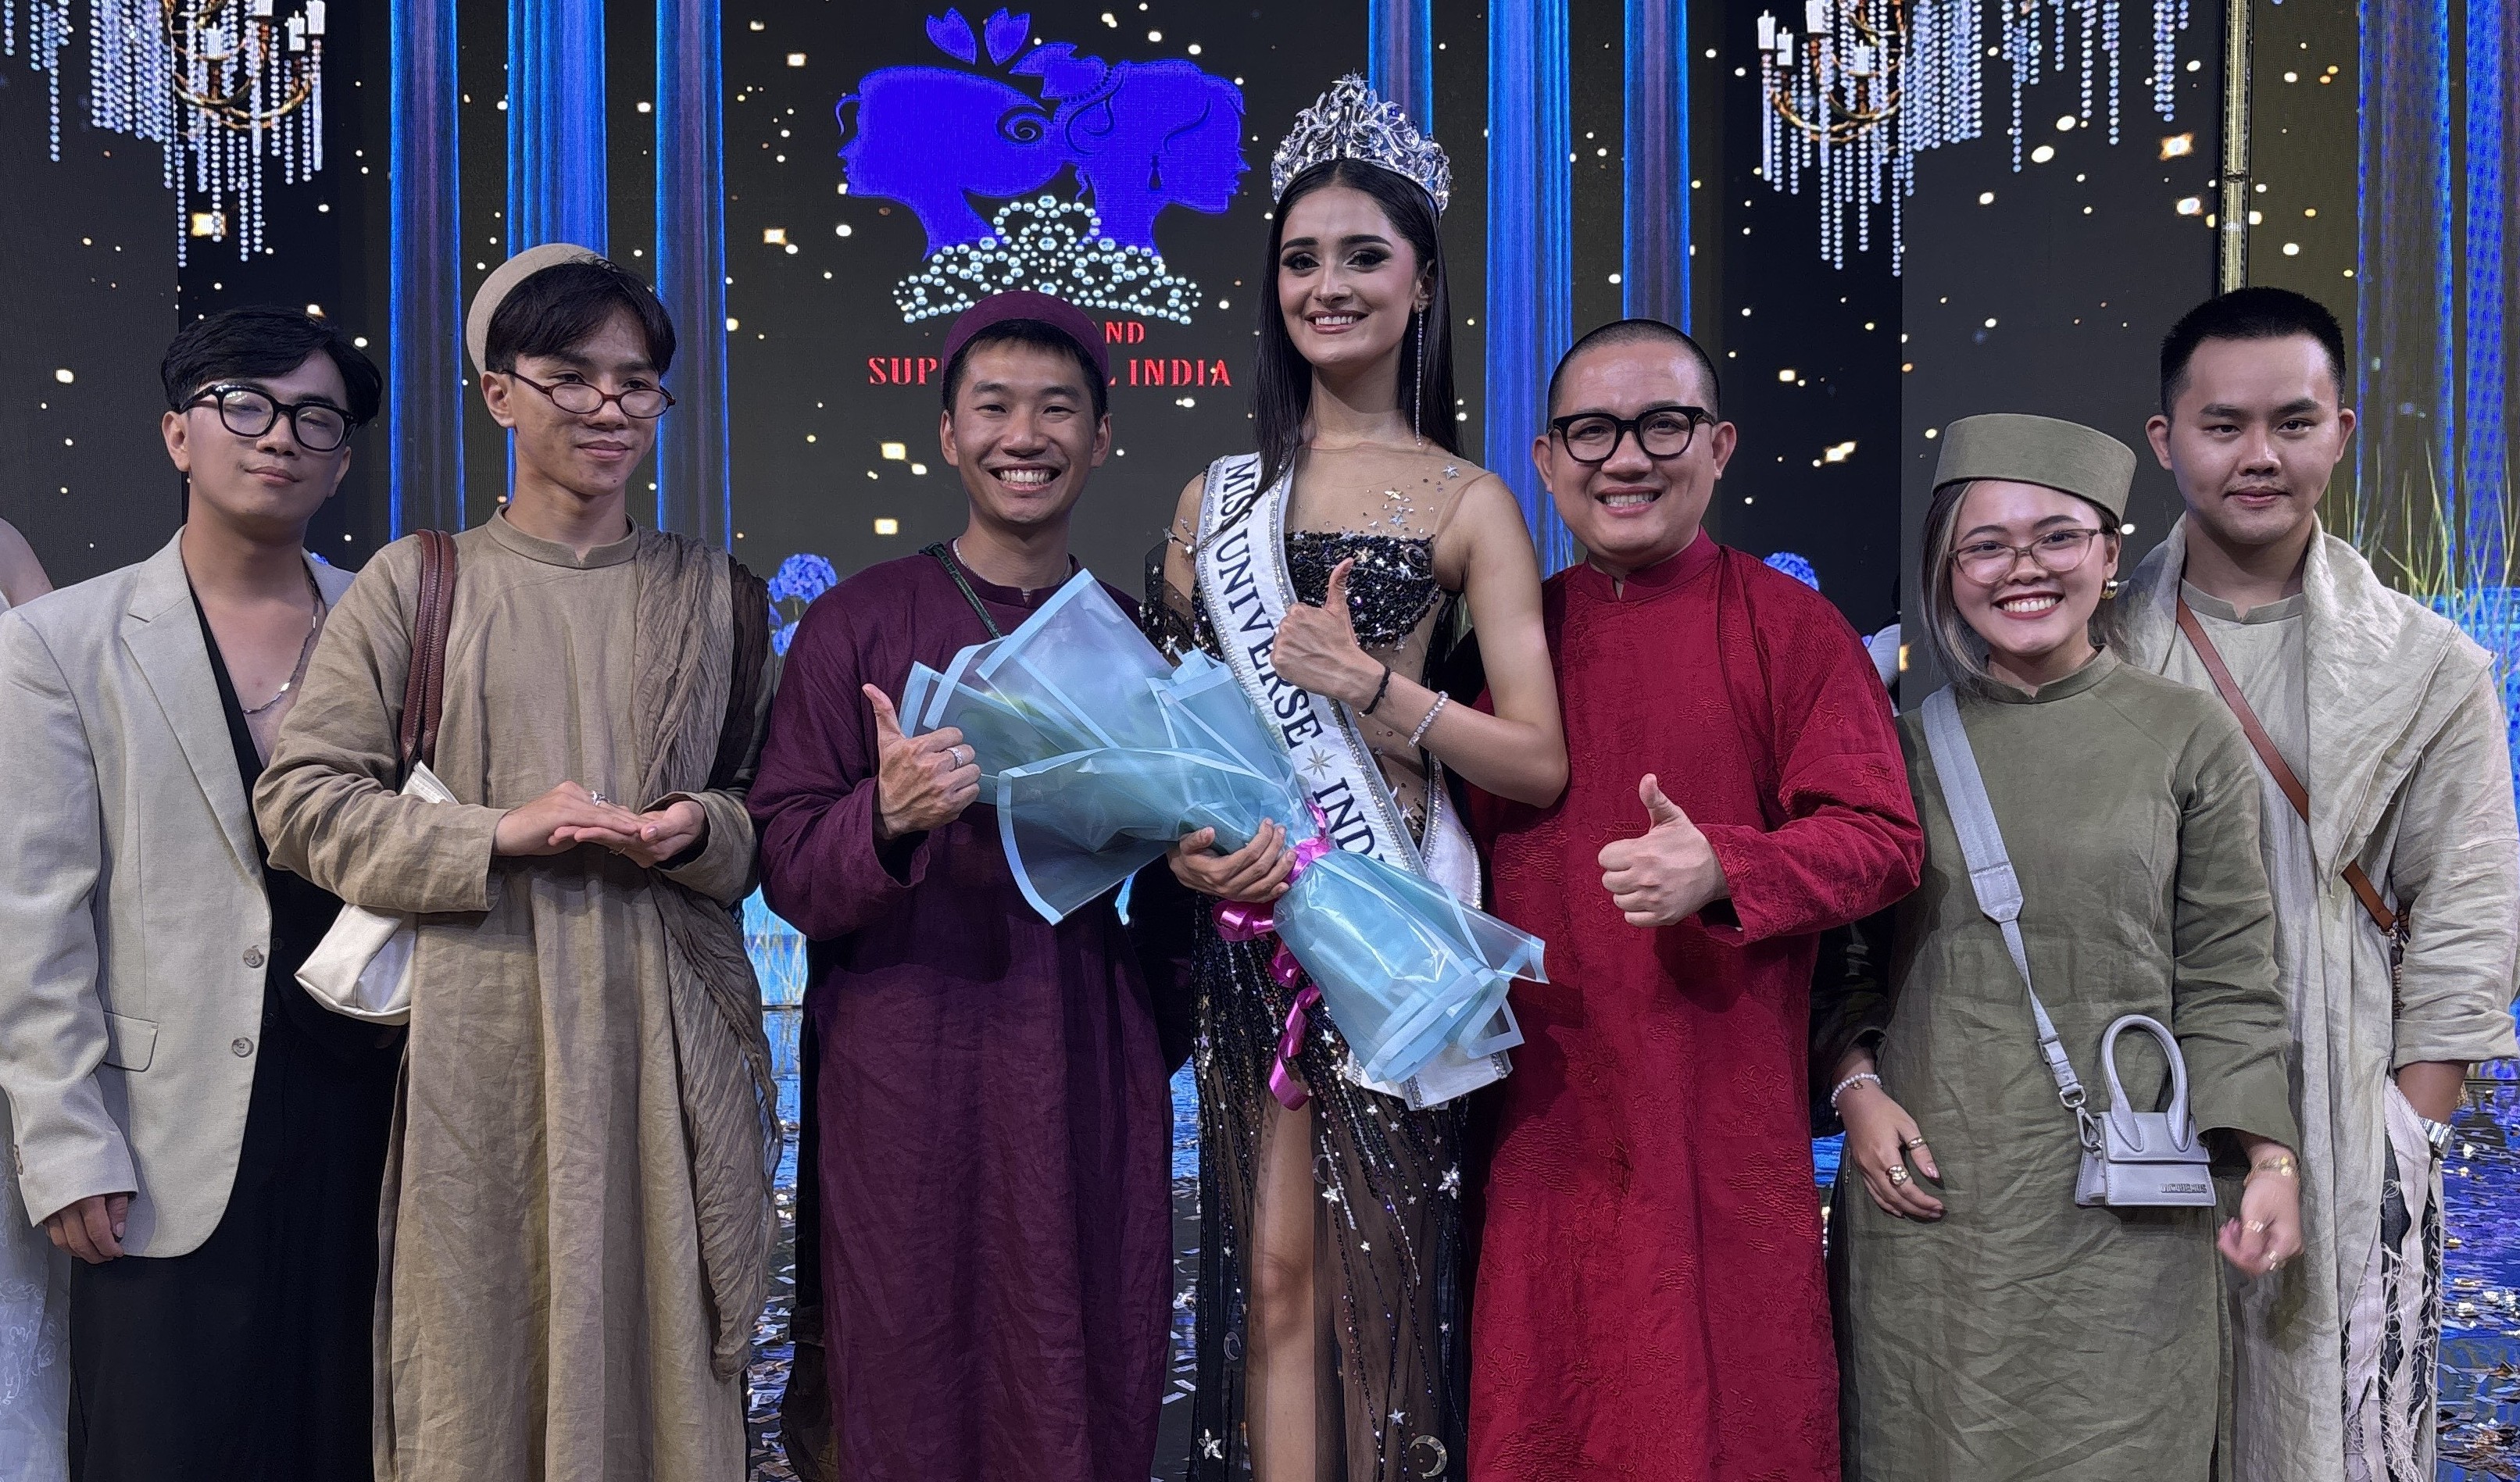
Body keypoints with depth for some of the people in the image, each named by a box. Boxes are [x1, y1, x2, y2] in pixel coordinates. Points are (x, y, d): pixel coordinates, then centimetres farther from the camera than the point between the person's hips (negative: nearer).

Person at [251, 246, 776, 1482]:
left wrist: (700, 830, -7)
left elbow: (776, 803, 15)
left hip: (668, 1028, 2)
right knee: (483, 1360, 4)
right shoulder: (418, 581, 3)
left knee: (664, 1359, 6)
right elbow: (300, 798, 0)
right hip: (486, 1024, -1)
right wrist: (498, 836, -12)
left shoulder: (717, 594, 10)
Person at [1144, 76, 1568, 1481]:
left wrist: (1372, 686, -15)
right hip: (1249, 907, 3)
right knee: (1273, 1274, 4)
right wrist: (1181, 836, -6)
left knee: (1386, 1271, 5)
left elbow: (1541, 762, -4)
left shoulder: (1468, 503, 2)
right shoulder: (1219, 495, 12)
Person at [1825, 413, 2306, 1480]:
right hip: (1930, 1182, 1)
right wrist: (1858, 1087, -4)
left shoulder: (2189, 739, 3)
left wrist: (2270, 1156, -4)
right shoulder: (1904, 741, 5)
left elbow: (2226, 979, 4)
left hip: (2119, 1199, -1)